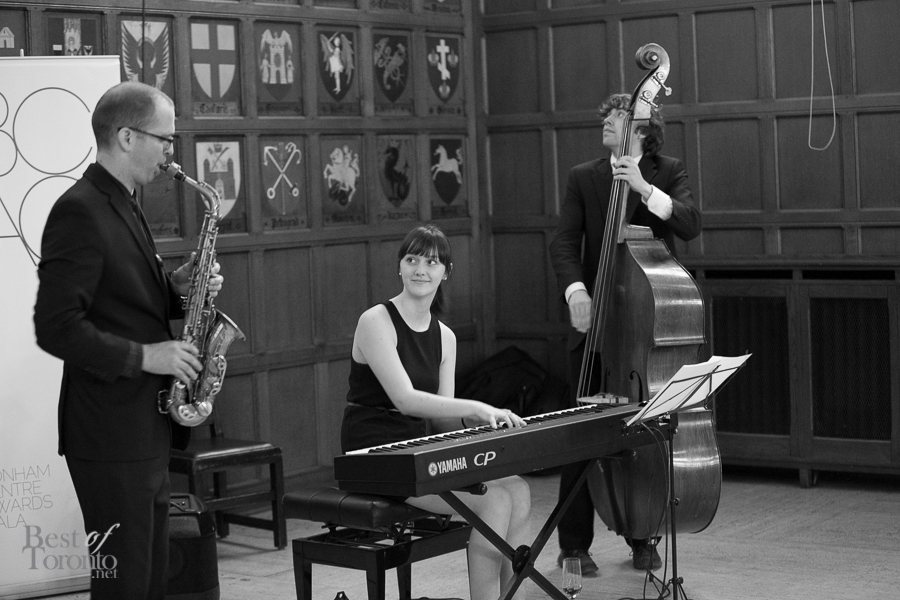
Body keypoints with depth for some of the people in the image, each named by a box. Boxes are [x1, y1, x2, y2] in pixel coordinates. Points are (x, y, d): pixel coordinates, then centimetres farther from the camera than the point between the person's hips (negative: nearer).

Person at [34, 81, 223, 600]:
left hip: (148, 430, 10)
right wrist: (142, 356, -20)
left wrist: (178, 288, 5)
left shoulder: (125, 207, 15)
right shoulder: (79, 212, -15)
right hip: (111, 435, -10)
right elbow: (56, 328, -21)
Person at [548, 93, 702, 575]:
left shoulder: (669, 173, 7)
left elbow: (689, 225, -11)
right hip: (595, 321, 0)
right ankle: (574, 544, 5)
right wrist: (575, 290, -20)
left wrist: (644, 188, -23)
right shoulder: (583, 177, 8)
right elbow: (564, 242, -2)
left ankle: (642, 538, 19)